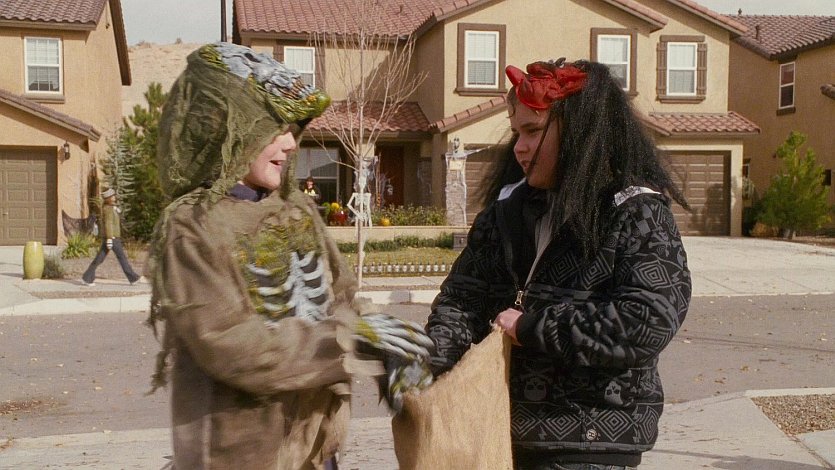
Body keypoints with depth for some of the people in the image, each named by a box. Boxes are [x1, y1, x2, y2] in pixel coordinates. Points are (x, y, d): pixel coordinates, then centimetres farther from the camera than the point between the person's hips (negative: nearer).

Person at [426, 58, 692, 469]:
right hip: (503, 428, 5)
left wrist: (532, 328, -17)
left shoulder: (639, 214, -10)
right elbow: (463, 296, 2)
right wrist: (425, 366, -16)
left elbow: (648, 321, -21)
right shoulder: (508, 209, 7)